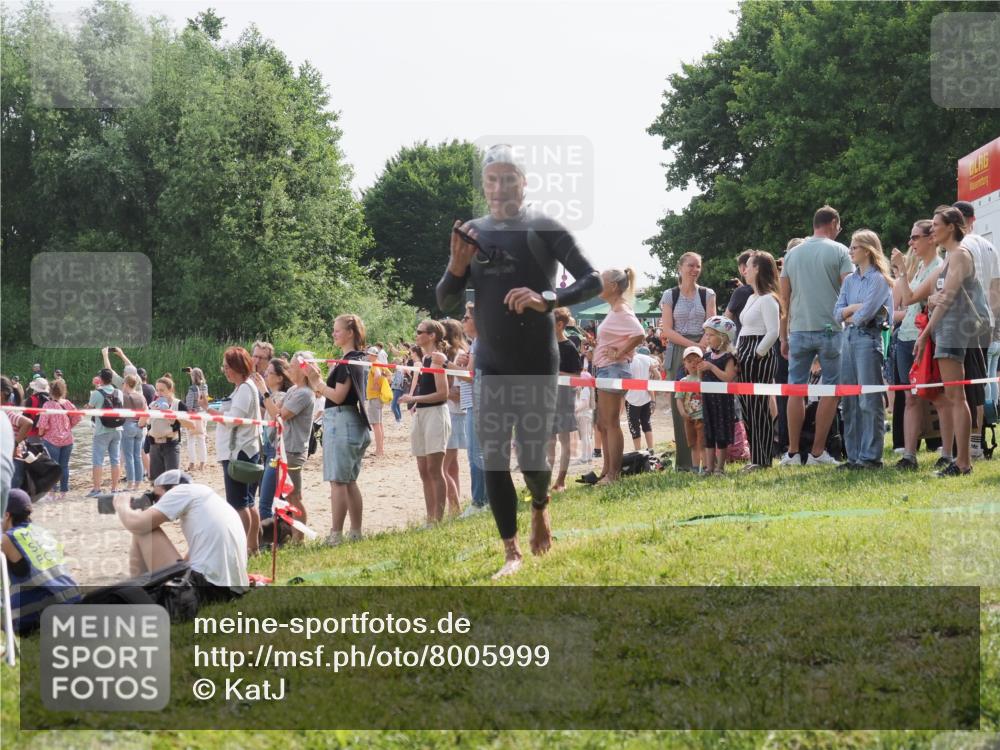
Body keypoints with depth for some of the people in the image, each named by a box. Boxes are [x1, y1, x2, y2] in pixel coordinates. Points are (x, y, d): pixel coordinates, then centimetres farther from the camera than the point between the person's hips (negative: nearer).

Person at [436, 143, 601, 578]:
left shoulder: (544, 229, -7)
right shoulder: (473, 233, 5)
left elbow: (592, 281, -13)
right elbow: (445, 303, 6)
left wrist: (548, 299, -30)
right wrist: (458, 266, -14)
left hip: (536, 364, -3)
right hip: (490, 365, 4)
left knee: (531, 459, -5)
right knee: (493, 459, -3)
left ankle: (540, 505, 31)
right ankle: (512, 553, 8)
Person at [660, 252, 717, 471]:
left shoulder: (707, 295, 10)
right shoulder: (670, 296, 8)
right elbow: (667, 331, 1)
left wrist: (700, 347, -14)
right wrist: (691, 345, -11)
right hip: (678, 352, 0)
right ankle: (683, 460, -2)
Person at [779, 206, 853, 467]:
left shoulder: (792, 254, 9)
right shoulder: (839, 251, -1)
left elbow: (784, 298, 10)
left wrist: (784, 337, 15)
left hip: (799, 330, 3)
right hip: (830, 329, -3)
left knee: (796, 390, 8)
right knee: (830, 391, 4)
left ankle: (793, 453, 7)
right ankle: (818, 452, 1)